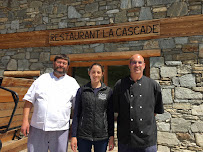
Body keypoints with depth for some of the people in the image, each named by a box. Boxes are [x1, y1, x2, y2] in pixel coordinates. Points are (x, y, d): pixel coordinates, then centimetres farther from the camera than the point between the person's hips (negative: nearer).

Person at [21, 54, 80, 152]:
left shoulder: (72, 82, 7)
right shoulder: (42, 79, 8)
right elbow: (29, 100, 7)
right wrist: (25, 121, -1)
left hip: (60, 130, 0)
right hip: (38, 128, 1)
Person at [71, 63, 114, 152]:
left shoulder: (108, 91, 2)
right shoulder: (81, 91, 2)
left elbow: (111, 115, 5)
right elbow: (76, 114, 3)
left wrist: (111, 136, 1)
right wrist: (74, 136, -2)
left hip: (102, 136, 0)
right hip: (83, 135, 0)